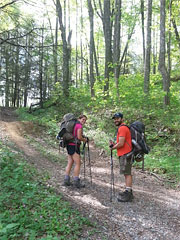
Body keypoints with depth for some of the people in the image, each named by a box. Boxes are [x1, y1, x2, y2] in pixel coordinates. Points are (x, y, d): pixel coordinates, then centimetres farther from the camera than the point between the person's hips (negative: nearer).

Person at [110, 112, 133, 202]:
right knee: (127, 173, 14)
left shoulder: (122, 128, -14)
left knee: (127, 174, -7)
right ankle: (128, 192, 23)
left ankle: (128, 194, -4)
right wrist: (114, 144, 8)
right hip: (124, 154, 11)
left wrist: (113, 147, -4)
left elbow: (121, 144, -20)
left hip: (125, 154, -11)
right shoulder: (122, 128, 19)